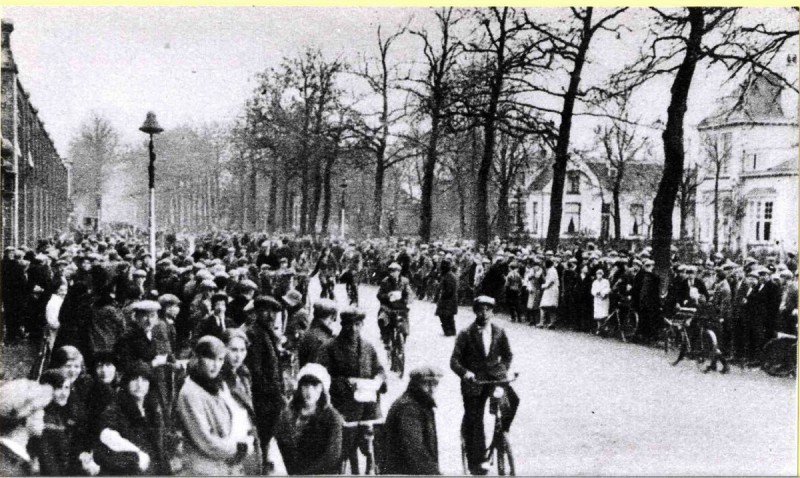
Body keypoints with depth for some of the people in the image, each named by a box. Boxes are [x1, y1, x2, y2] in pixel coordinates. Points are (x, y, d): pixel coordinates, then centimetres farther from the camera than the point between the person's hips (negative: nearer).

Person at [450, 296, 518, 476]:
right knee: (474, 421, 1)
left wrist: (504, 370, -3)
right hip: (473, 380, -2)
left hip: (495, 376, 2)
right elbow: (454, 360, -9)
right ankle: (476, 462, 14)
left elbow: (507, 355, 14)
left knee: (512, 400, -24)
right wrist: (465, 373, -27)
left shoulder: (499, 332, 1)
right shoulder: (466, 334, -7)